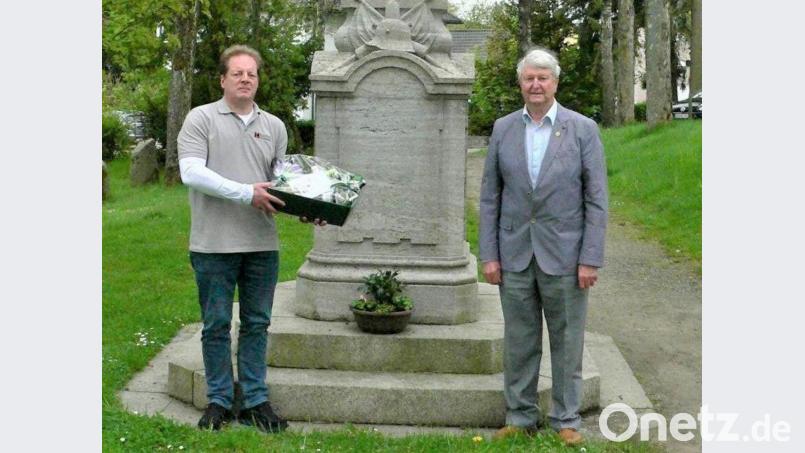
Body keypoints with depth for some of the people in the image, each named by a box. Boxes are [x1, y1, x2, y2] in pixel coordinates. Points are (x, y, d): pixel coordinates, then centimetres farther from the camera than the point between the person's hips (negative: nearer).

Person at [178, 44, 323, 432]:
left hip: (262, 244, 4)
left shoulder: (274, 126, 13)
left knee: (256, 323, 9)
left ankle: (255, 401, 18)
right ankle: (219, 400, 17)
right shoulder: (201, 119, -2)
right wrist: (246, 193, -19)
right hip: (214, 244, -4)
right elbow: (191, 172, -13)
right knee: (216, 324, 5)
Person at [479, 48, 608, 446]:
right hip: (515, 254, 2)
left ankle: (566, 420, 19)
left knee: (567, 342, 7)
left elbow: (596, 200, -4)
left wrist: (590, 260, -9)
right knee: (519, 342, 10)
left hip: (563, 255, -2)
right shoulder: (503, 129, 5)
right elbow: (490, 196, 7)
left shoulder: (582, 129, -3)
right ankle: (520, 417, 22)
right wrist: (489, 255, 1)